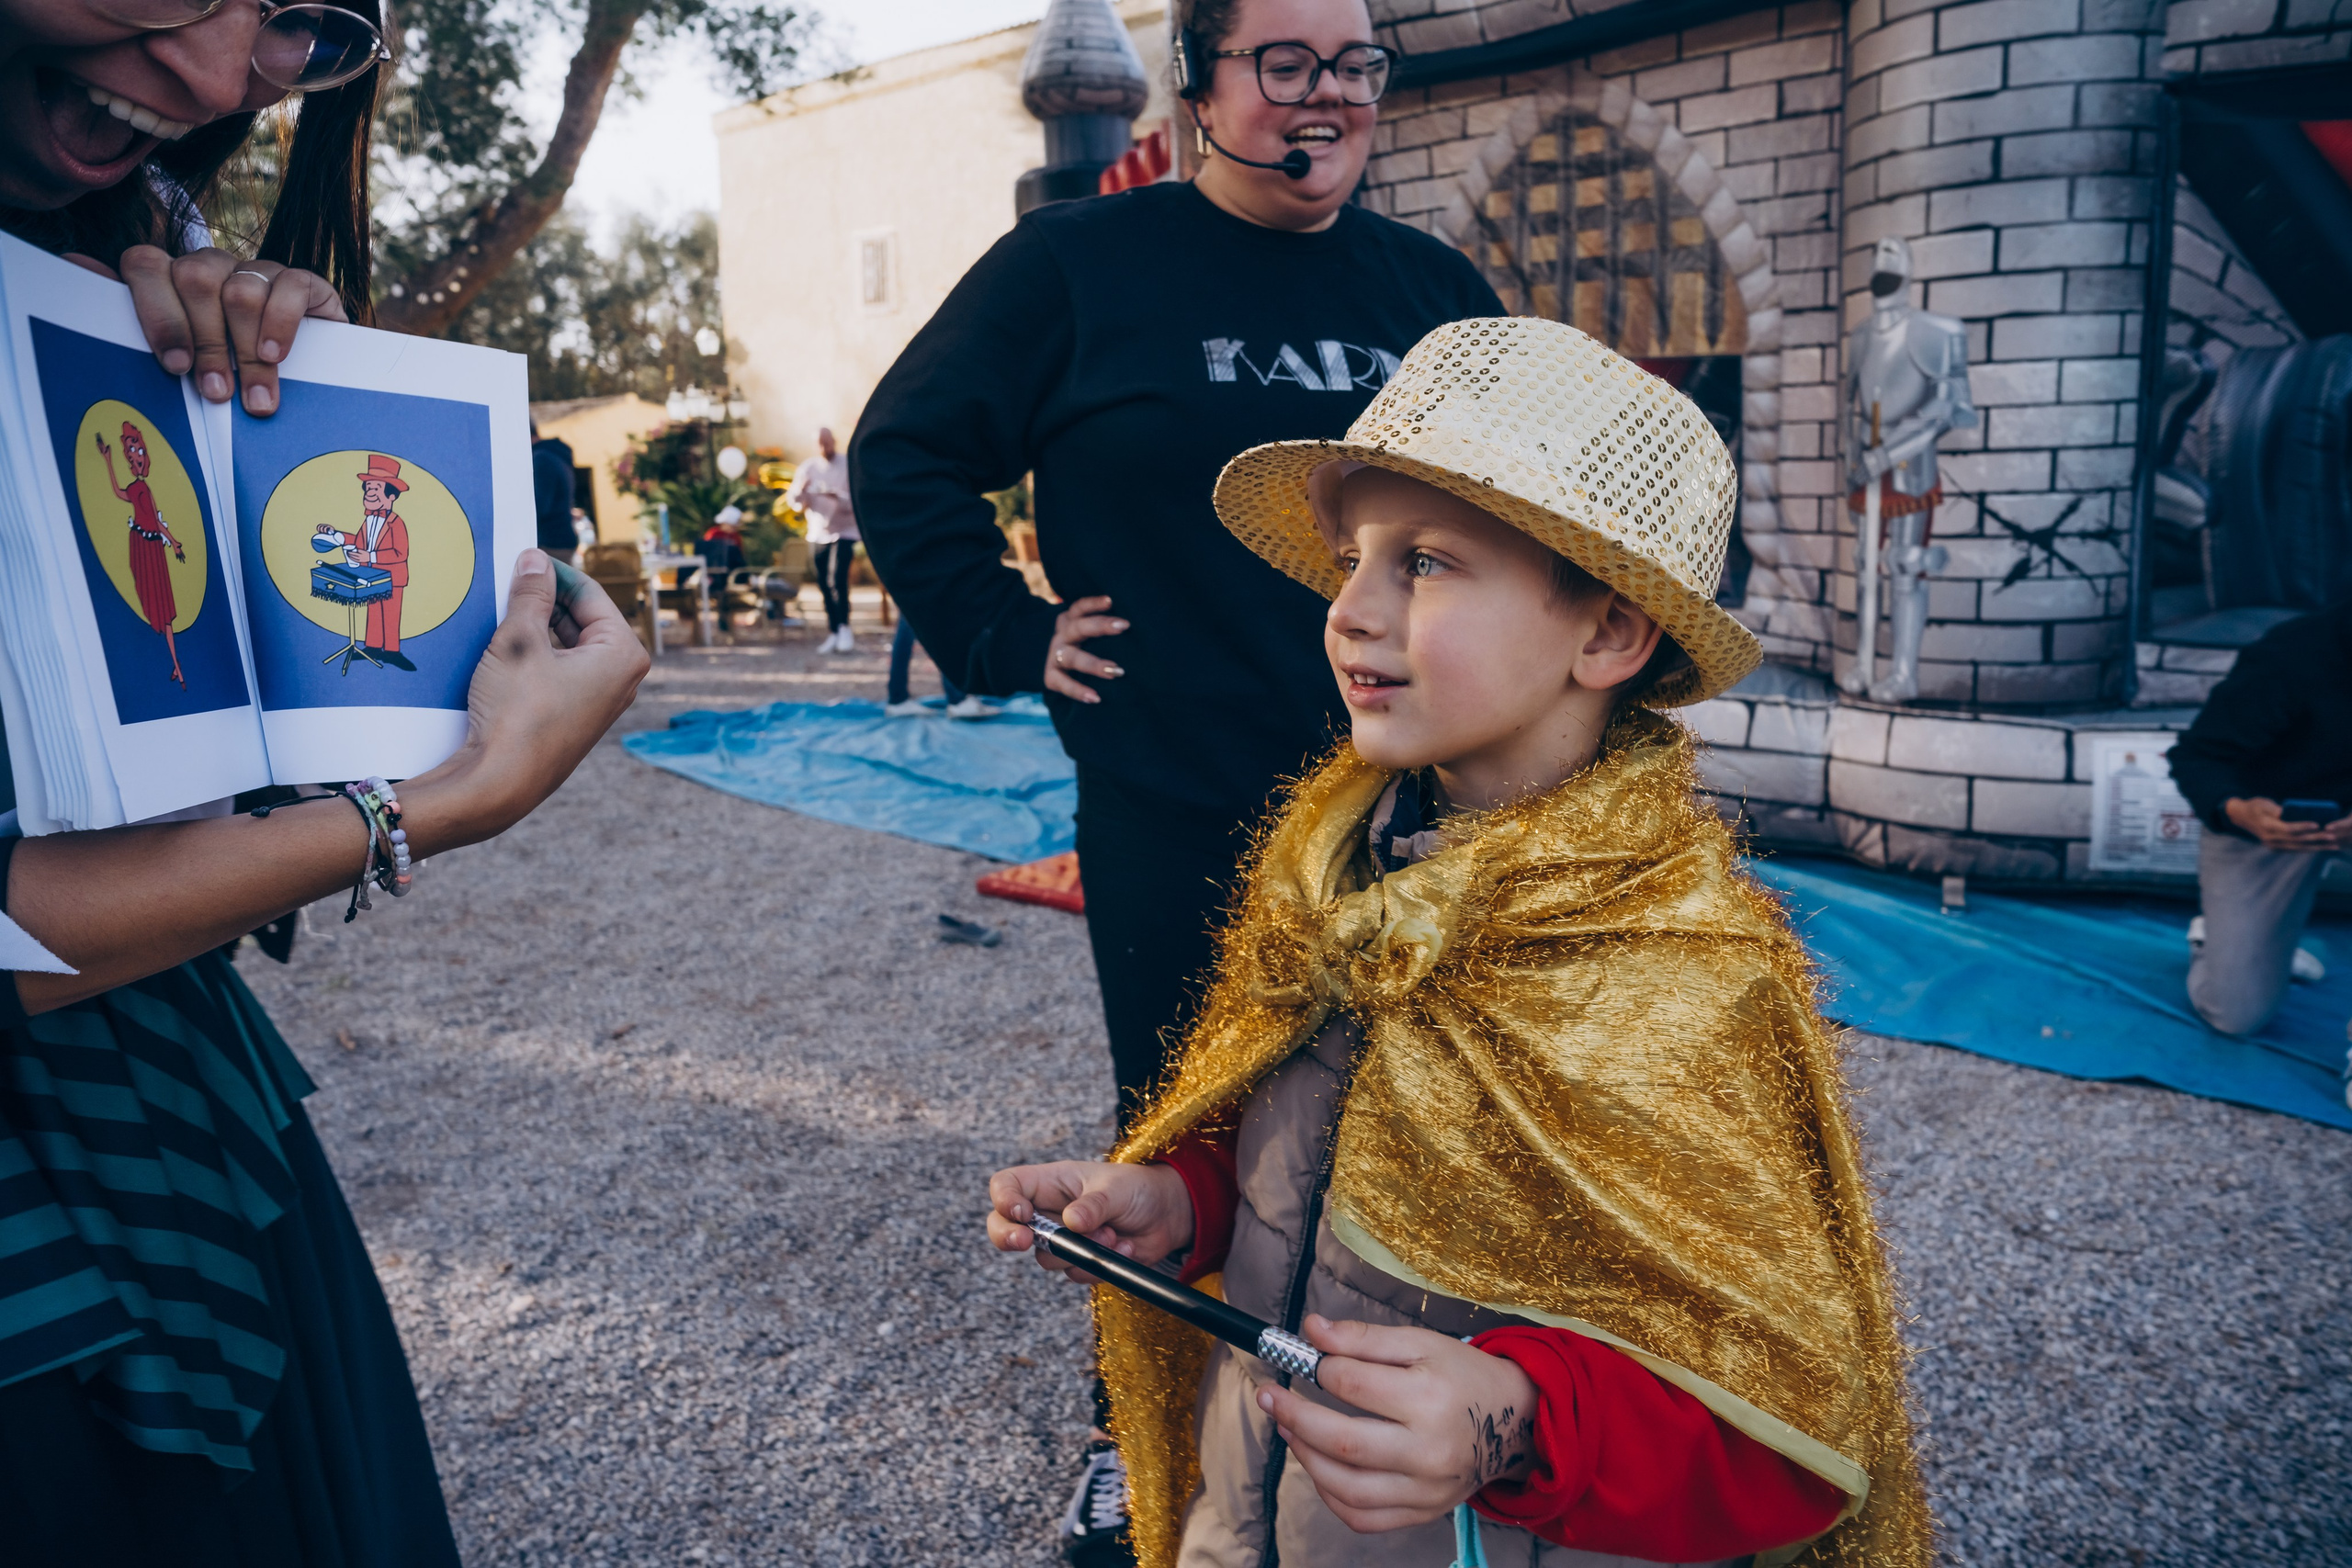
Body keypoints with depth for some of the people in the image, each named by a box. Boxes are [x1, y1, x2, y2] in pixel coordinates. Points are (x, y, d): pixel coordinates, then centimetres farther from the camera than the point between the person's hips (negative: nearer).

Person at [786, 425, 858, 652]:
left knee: (838, 578, -19)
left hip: (844, 530, -4)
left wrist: (838, 496, -30)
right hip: (818, 533, 4)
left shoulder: (849, 466, -5)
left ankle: (844, 627, -8)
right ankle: (833, 633, 17)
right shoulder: (807, 468, 5)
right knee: (824, 584, 7)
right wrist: (801, 491, -19)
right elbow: (792, 499, 3)